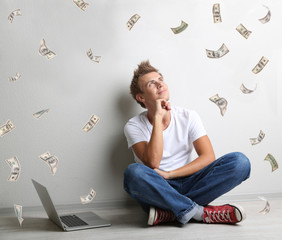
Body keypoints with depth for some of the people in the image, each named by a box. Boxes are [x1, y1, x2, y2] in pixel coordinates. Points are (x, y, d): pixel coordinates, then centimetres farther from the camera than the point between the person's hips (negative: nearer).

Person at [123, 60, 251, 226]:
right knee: (133, 172, -37)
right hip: (157, 190, -3)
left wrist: (168, 174, -16)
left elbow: (208, 157, -6)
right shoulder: (134, 126, -2)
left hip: (188, 184, 3)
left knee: (240, 161, -19)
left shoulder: (188, 117, 4)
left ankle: (169, 213, -24)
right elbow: (152, 163, -19)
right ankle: (201, 212, -26)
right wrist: (158, 117, -19)